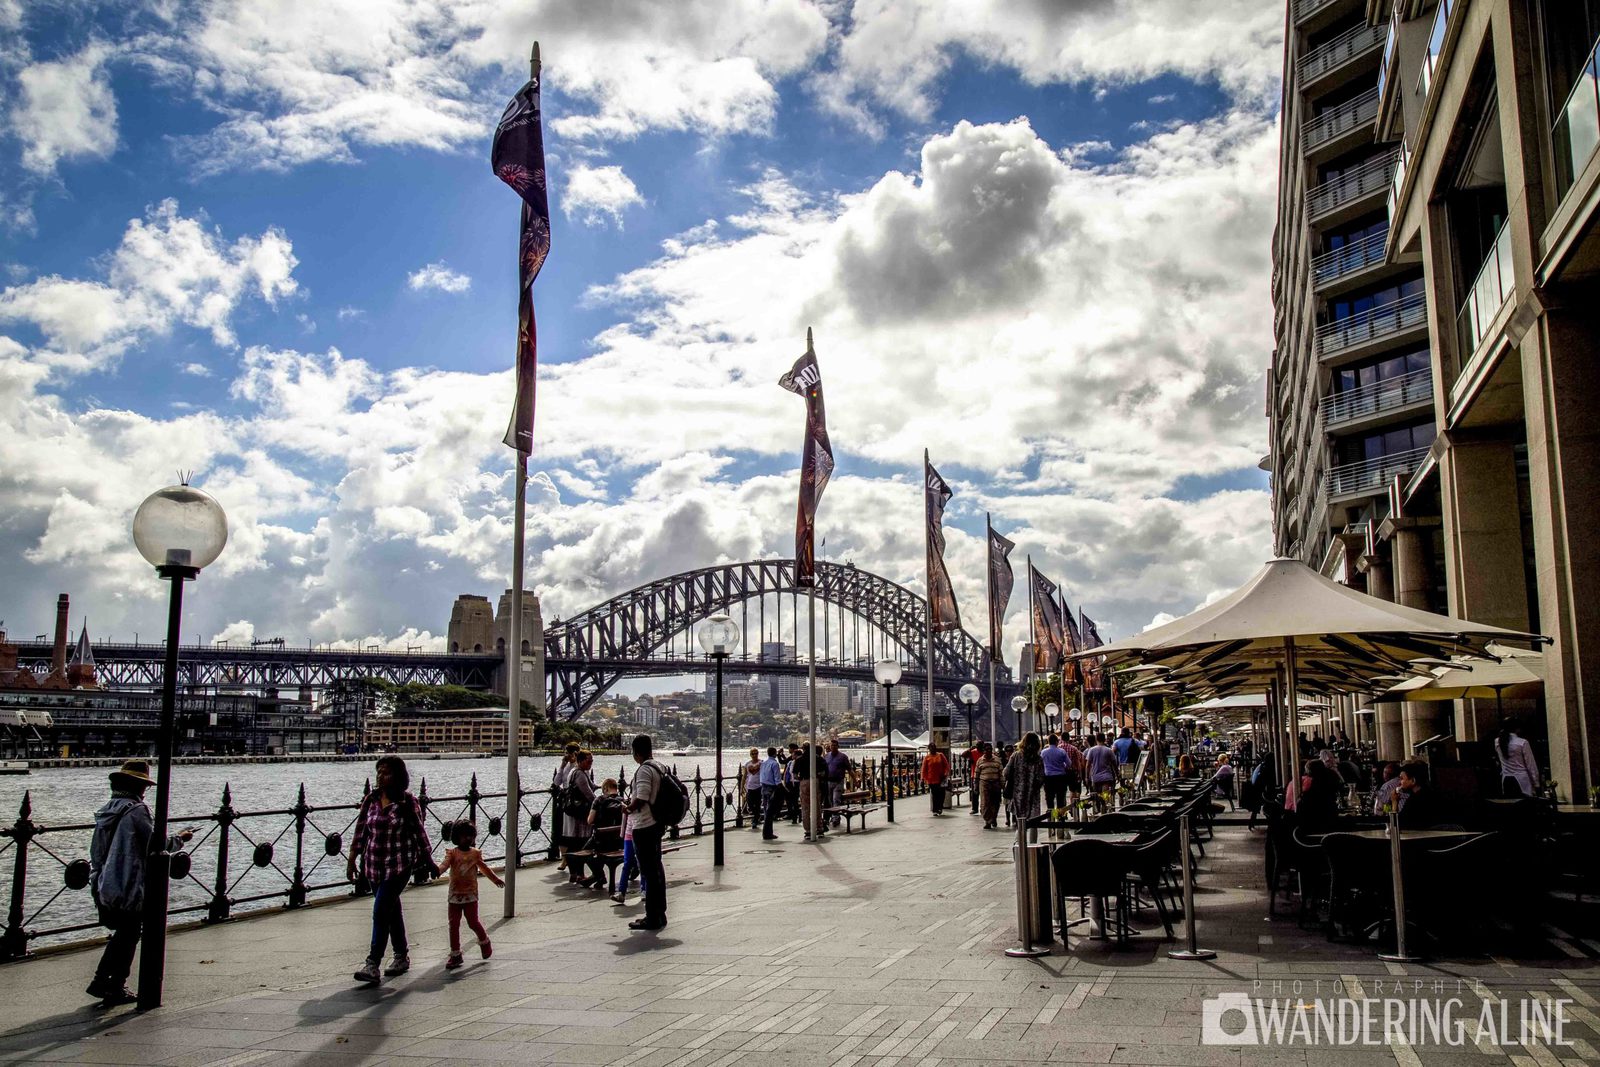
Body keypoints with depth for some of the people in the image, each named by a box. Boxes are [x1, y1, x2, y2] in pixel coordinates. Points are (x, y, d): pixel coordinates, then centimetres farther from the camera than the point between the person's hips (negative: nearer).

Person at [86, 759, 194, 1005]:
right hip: (129, 890, -8)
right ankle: (116, 990, 14)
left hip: (103, 889, 8)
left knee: (121, 934, 22)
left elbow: (95, 852, 15)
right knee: (128, 938, 6)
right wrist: (178, 839, -2)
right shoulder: (137, 810, -16)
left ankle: (100, 982, 24)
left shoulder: (106, 810, 9)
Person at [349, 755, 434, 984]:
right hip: (373, 864, 5)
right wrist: (352, 860, 7)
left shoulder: (408, 802, -9)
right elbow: (360, 830, 9)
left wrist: (429, 862, 3)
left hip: (399, 864, -5)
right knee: (392, 910, 16)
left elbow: (419, 832, -2)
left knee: (381, 912, -13)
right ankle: (402, 957, 30)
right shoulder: (371, 799, 4)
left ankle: (372, 965, -13)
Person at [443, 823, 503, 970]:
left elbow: (483, 868, 20)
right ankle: (455, 954, 11)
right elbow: (445, 864, -20)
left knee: (473, 922, 0)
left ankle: (484, 941, 29)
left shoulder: (475, 853, 5)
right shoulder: (452, 853, -2)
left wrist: (495, 879, 21)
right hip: (454, 895, 0)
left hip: (470, 894, 0)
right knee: (453, 925, 1)